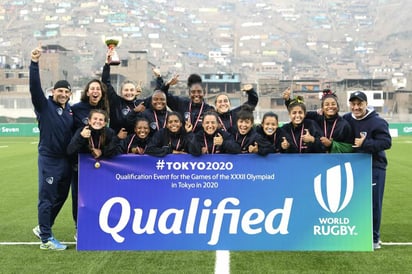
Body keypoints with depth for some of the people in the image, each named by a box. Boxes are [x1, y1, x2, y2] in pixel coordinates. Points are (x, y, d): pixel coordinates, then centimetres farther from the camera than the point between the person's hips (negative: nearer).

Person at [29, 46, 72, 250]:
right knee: (47, 198, -1)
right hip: (48, 159, -6)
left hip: (66, 159, 6)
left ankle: (43, 228, 33)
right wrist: (34, 63, -31)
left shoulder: (71, 110, 8)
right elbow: (35, 87, -21)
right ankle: (46, 239, 8)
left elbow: (76, 131, 14)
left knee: (61, 197, 15)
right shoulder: (44, 106, -6)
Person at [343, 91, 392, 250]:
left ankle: (374, 238, 14)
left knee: (373, 204, 1)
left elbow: (386, 142, -19)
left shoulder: (377, 122, -12)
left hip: (374, 168, -5)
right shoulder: (345, 120, 4)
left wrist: (364, 144, -24)